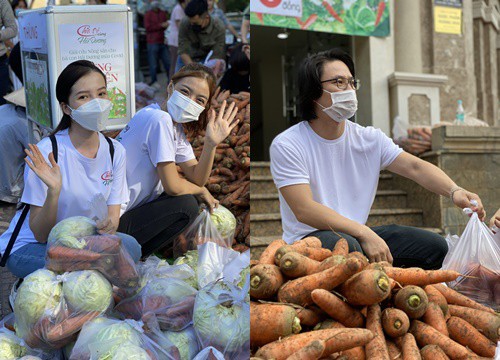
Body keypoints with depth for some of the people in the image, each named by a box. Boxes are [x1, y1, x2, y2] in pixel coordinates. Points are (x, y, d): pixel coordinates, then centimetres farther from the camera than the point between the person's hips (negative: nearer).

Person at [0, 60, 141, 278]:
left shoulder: (115, 152, -5)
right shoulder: (46, 153, -21)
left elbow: (113, 216, -2)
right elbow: (41, 235, -18)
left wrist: (108, 225, -27)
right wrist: (54, 191, -36)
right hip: (29, 246, -5)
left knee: (129, 246, -24)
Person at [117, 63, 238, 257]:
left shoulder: (175, 127, 10)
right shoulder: (159, 120, -20)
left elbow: (197, 178, 6)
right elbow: (172, 186, -18)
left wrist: (211, 143, -9)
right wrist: (202, 191, 2)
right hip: (112, 221, -10)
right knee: (186, 205, -10)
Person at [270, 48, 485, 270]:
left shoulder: (369, 138, 6)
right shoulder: (286, 145, -13)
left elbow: (415, 167, -4)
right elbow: (304, 210, -23)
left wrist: (454, 191, -25)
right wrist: (364, 234, -30)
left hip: (358, 236, 6)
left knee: (435, 247, -3)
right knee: (346, 246, -39)